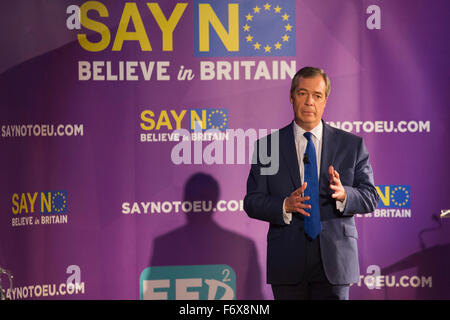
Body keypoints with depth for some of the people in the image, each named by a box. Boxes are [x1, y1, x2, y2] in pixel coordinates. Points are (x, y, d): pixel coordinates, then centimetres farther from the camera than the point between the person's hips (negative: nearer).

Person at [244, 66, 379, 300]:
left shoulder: (352, 145, 7)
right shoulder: (267, 146, 6)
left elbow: (370, 198, 4)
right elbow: (252, 201, 1)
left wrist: (344, 194, -18)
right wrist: (285, 206, -19)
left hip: (334, 260, 0)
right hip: (288, 262, 0)